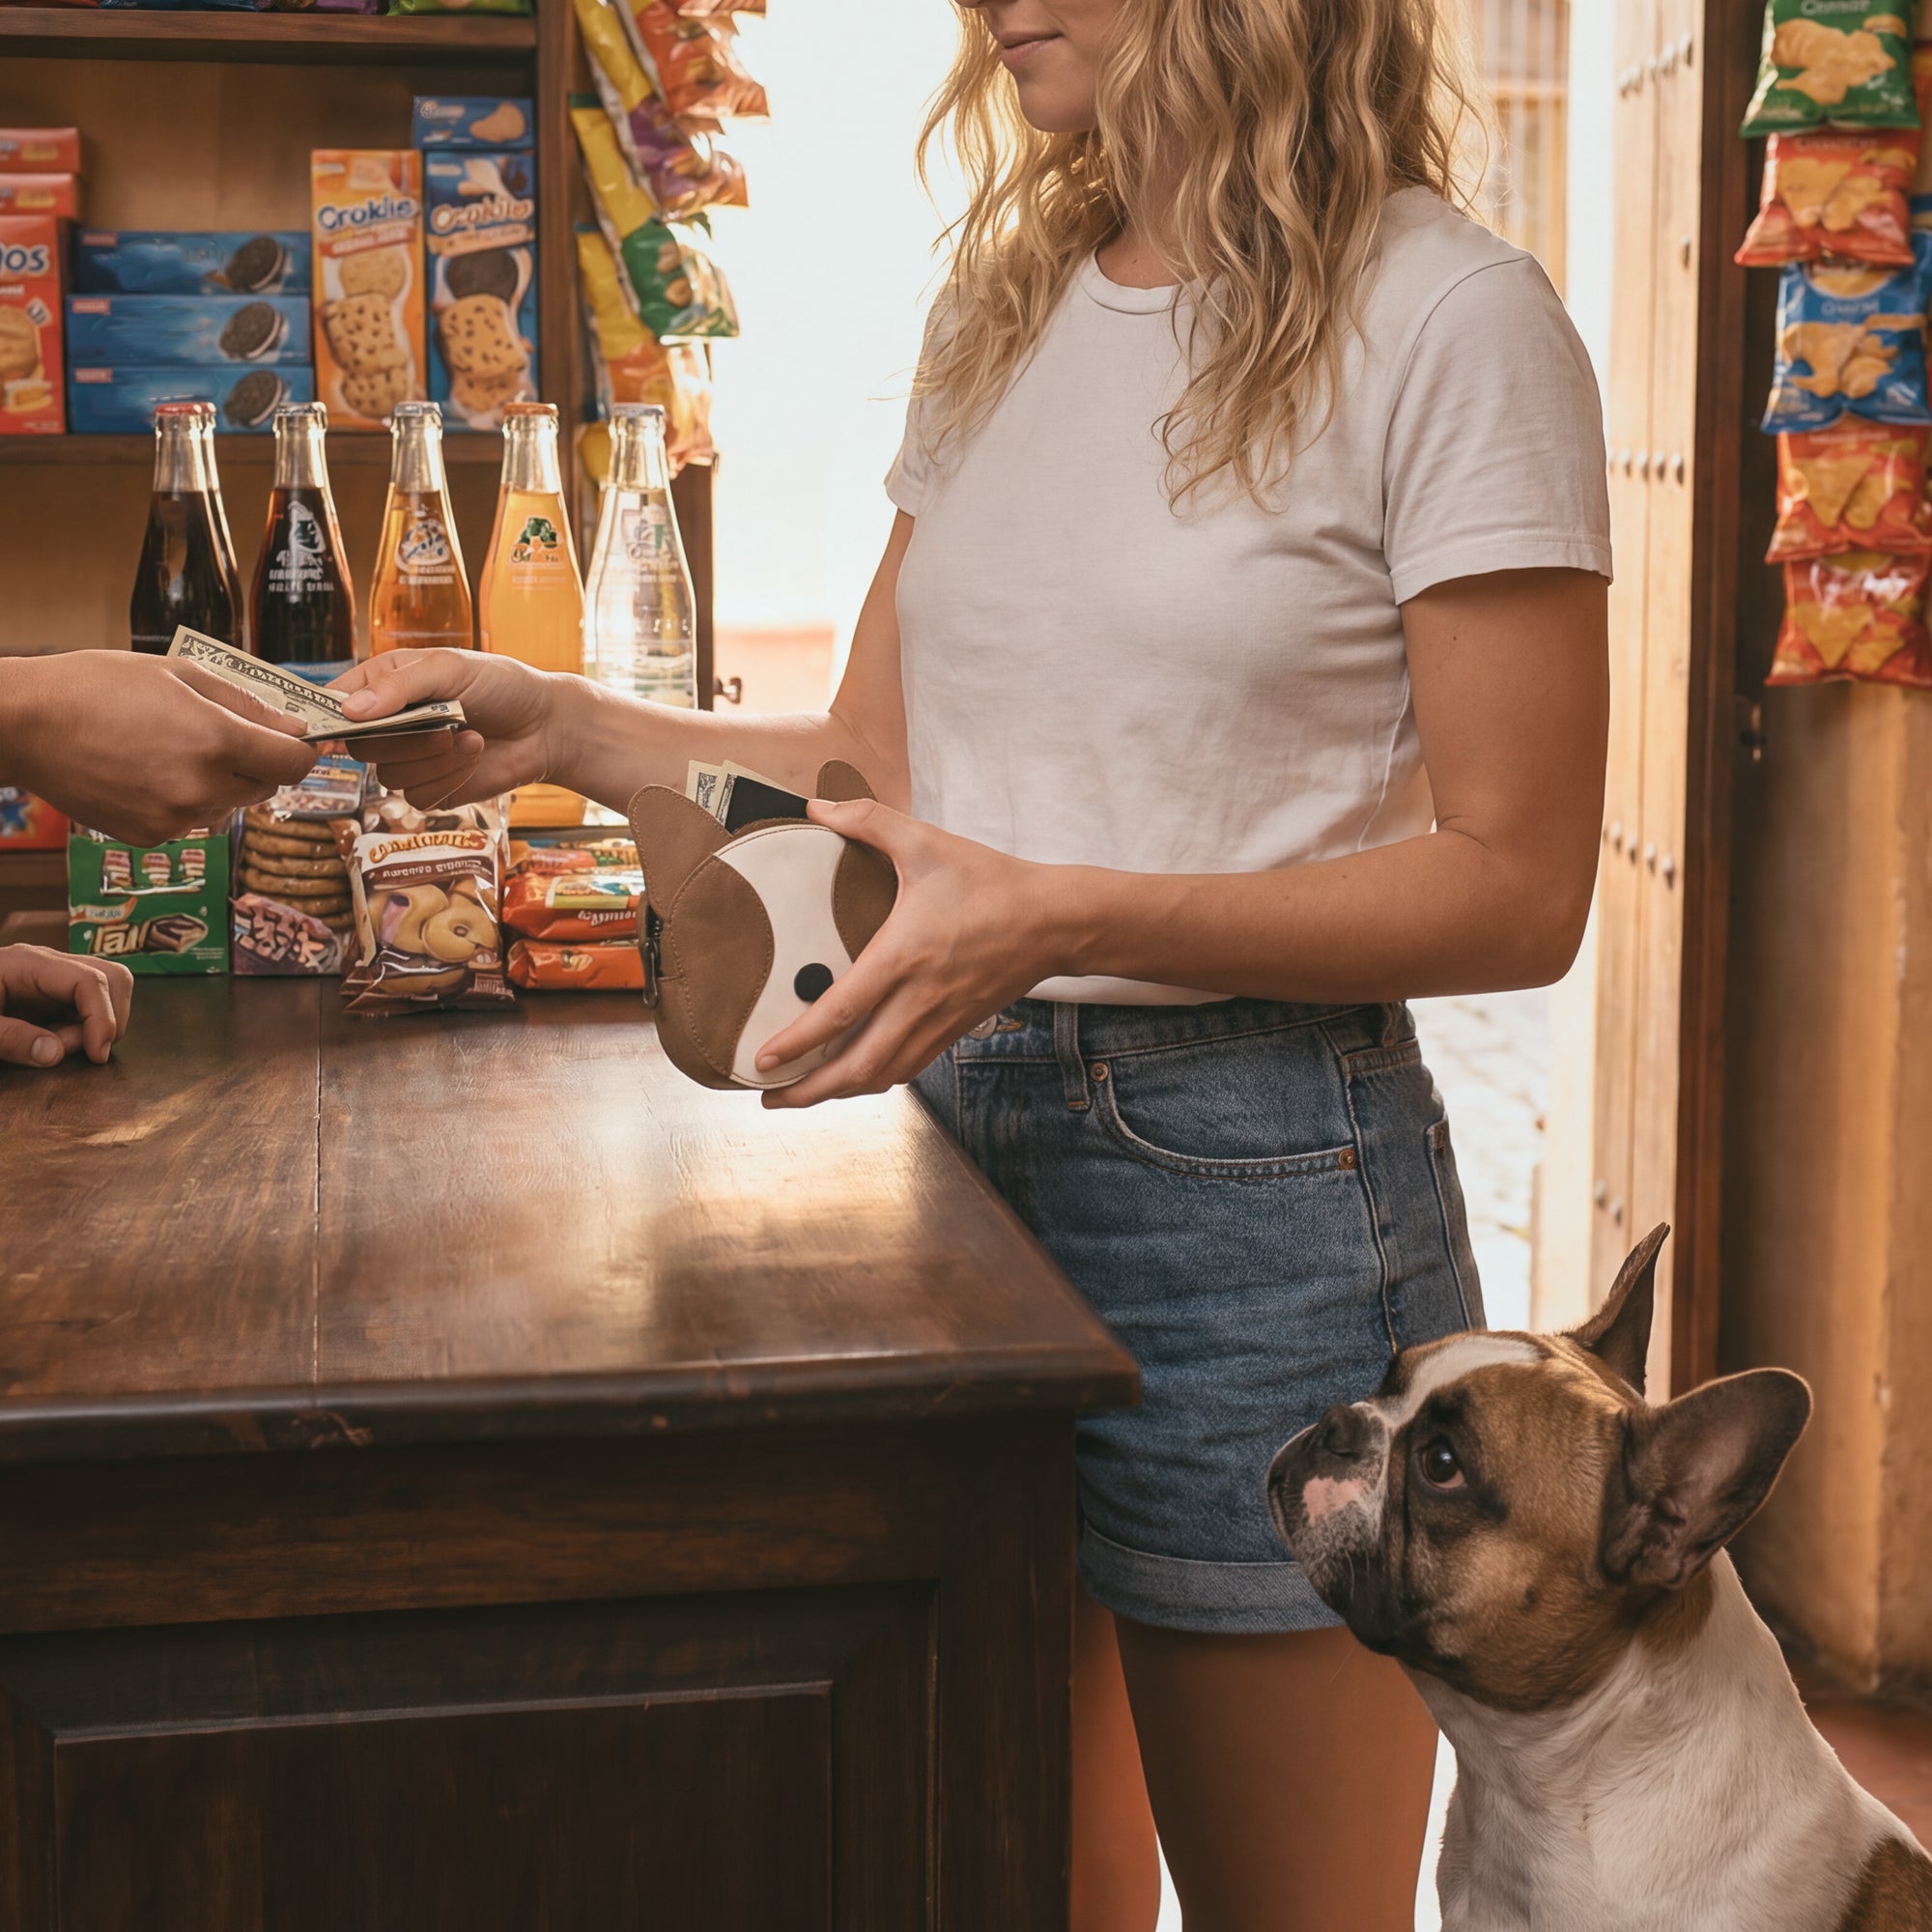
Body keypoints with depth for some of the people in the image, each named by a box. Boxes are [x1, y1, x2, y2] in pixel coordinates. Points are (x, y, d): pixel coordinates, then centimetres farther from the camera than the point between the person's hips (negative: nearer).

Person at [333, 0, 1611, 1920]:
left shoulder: (1450, 321, -9)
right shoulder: (1003, 306, 12)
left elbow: (1514, 889, -12)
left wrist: (1060, 915, -22)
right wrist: (568, 730, 2)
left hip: (1250, 1182, -6)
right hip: (954, 1122, 6)